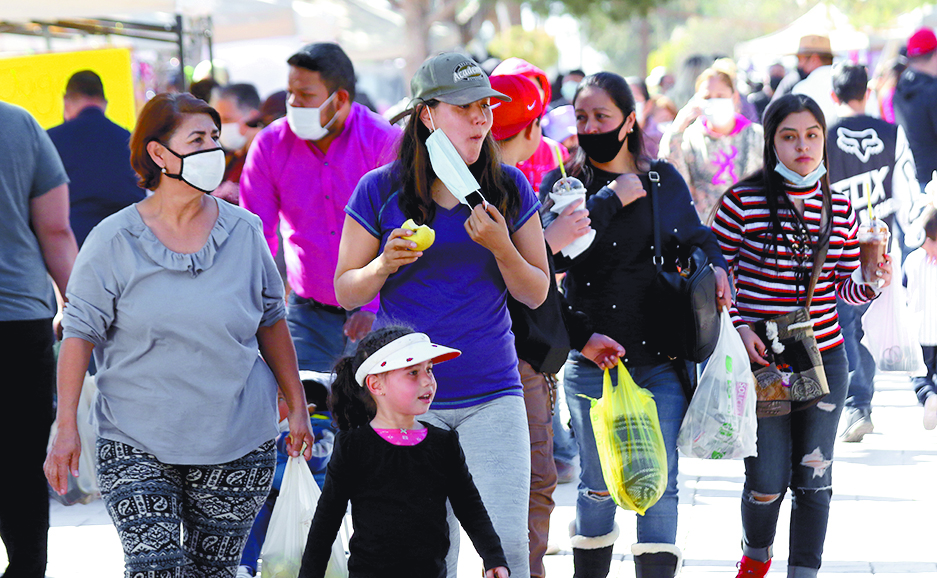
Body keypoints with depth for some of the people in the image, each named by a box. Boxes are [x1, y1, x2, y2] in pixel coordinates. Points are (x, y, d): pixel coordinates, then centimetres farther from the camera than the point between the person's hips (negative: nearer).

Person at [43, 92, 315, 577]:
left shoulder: (244, 233, 2)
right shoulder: (114, 241, -4)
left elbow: (271, 322, 13)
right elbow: (79, 334, -2)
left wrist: (296, 405, 15)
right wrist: (66, 429, -6)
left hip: (237, 443, 2)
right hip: (136, 446, -2)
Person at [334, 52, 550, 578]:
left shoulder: (510, 189, 5)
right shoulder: (380, 191, -1)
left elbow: (537, 294, 7)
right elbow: (346, 291, 4)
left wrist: (501, 248, -11)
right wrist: (385, 264, -16)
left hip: (492, 395, 1)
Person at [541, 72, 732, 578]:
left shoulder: (665, 179, 7)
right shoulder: (563, 183, 0)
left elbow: (696, 235, 23)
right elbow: (555, 253, -18)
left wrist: (716, 267, 3)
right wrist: (610, 200, -15)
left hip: (661, 360, 1)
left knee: (659, 483, -2)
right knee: (599, 484, 7)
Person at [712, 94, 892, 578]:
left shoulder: (839, 206, 6)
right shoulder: (743, 200, -6)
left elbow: (846, 287, 11)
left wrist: (871, 284, -11)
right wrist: (738, 326, -14)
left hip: (823, 356, 3)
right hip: (760, 357, -3)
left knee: (813, 479, 3)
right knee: (767, 480, 2)